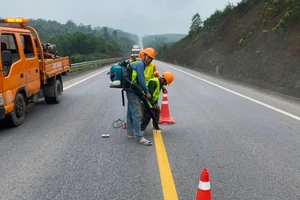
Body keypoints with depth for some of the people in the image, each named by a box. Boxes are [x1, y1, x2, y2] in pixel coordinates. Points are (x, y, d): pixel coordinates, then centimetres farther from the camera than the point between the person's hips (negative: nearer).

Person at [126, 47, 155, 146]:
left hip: (131, 91, 11)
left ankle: (130, 134, 24)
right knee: (137, 115, -9)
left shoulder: (138, 64, 18)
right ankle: (140, 137, -6)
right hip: (133, 93, -11)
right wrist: (147, 92, -11)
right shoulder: (140, 64, -13)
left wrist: (142, 92, 17)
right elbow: (141, 80, -19)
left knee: (130, 113, 15)